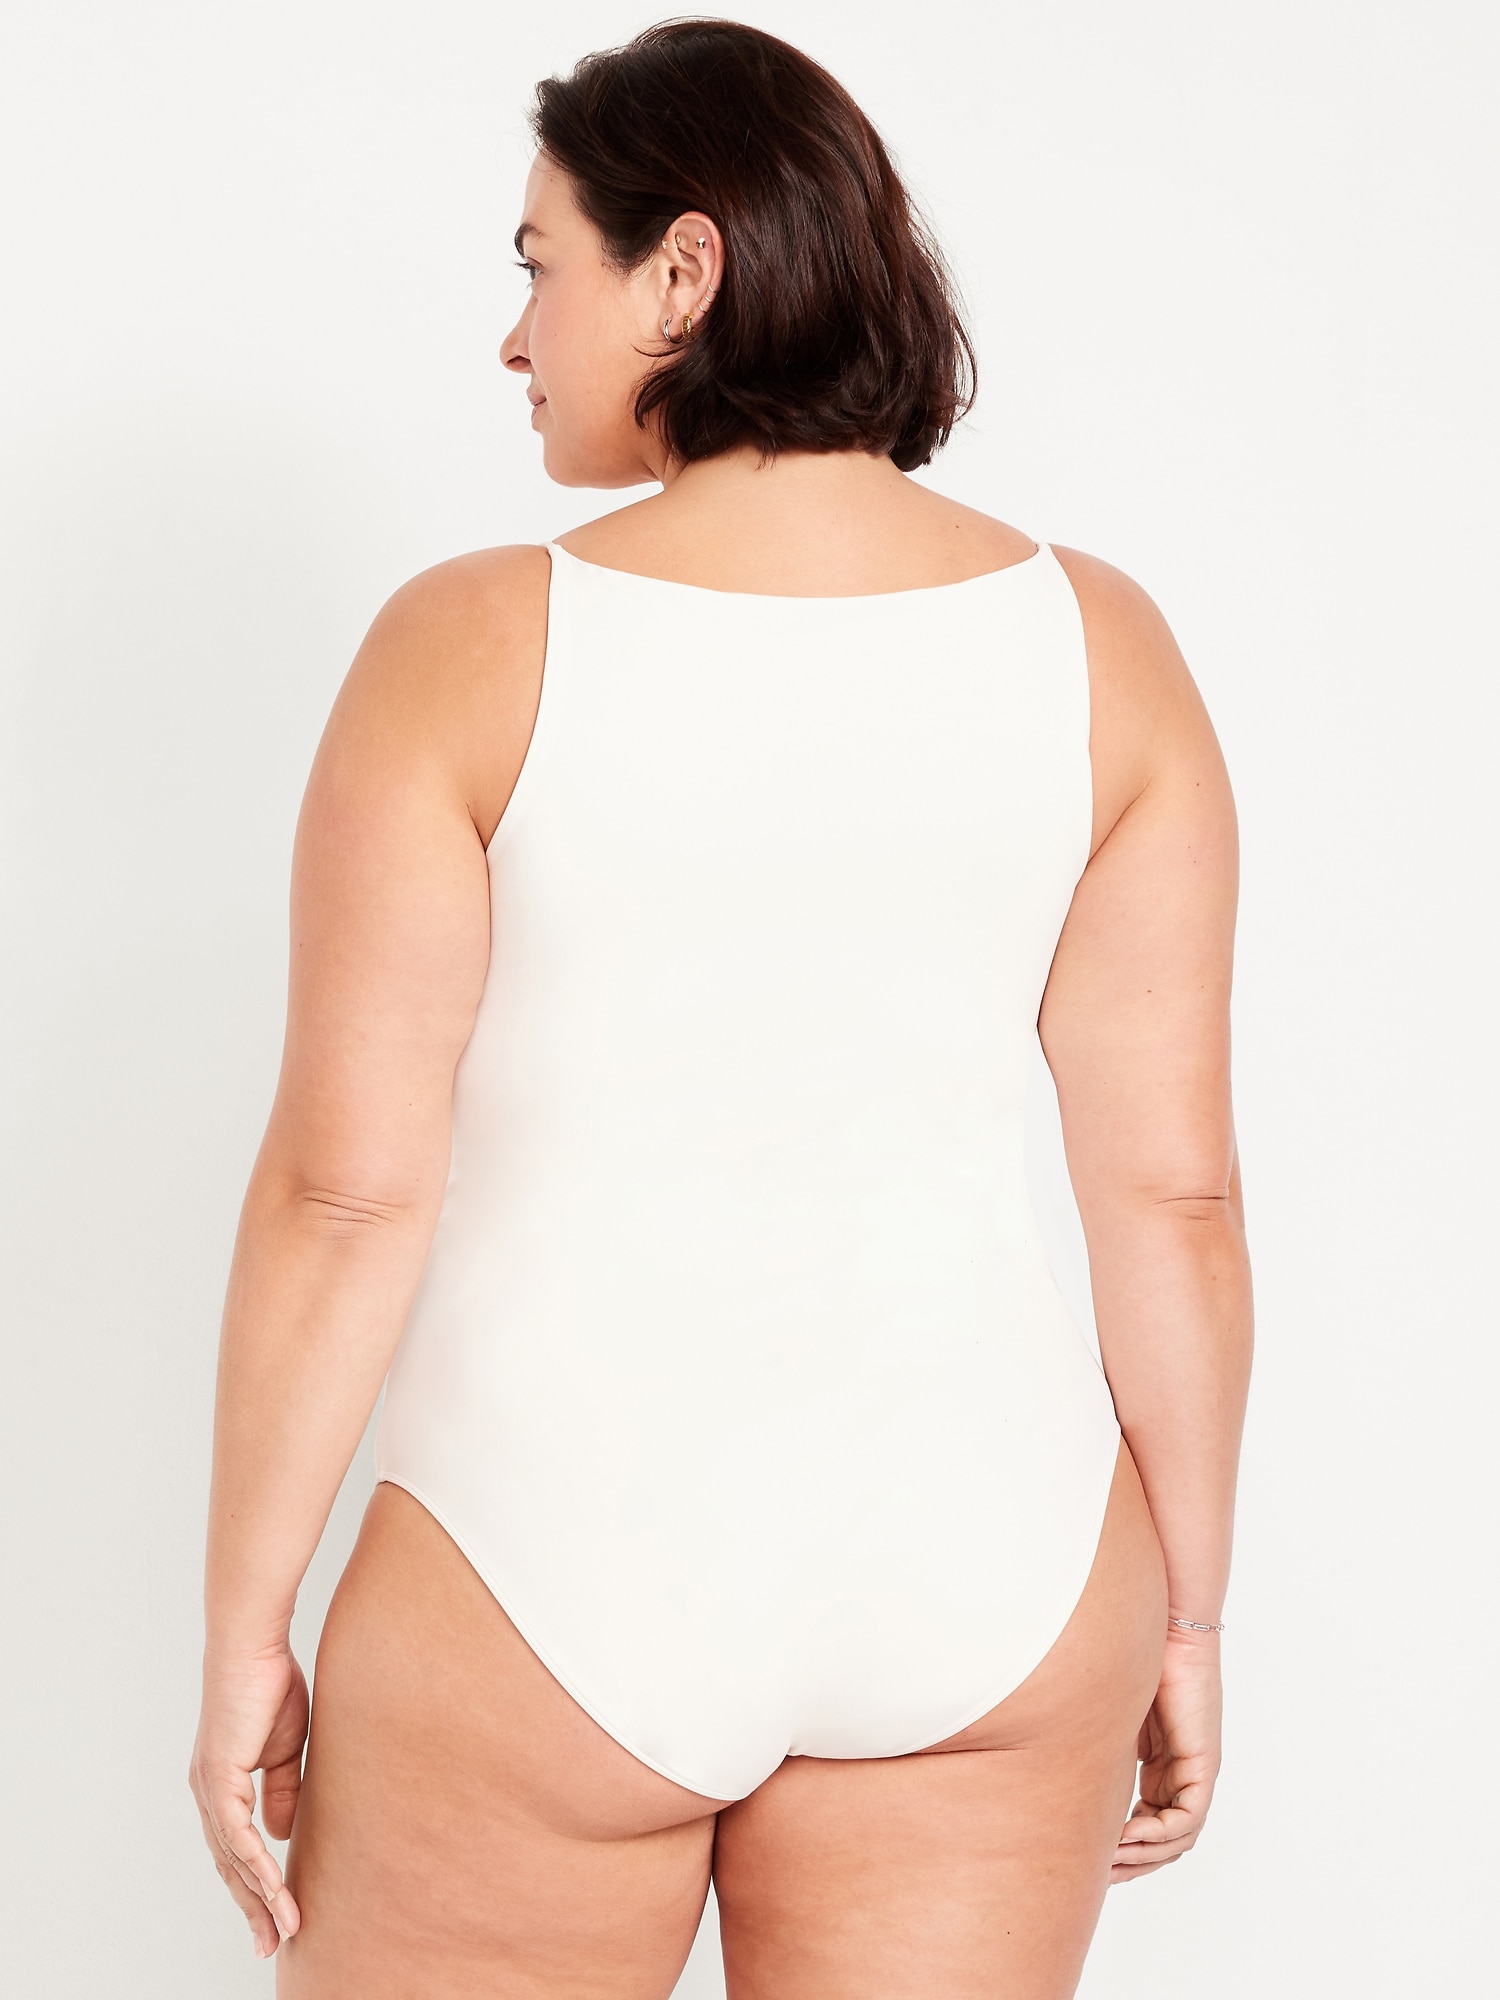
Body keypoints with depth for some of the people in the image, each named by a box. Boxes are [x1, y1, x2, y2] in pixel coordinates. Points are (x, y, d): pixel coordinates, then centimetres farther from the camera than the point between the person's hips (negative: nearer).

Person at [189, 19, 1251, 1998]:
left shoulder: (474, 646, -12)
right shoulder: (1091, 642, -4)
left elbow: (346, 1184, -12)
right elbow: (1176, 1184, -3)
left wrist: (245, 1631, -1)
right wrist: (1183, 1614, 8)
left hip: (561, 1572, -2)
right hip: (987, 1561, 3)